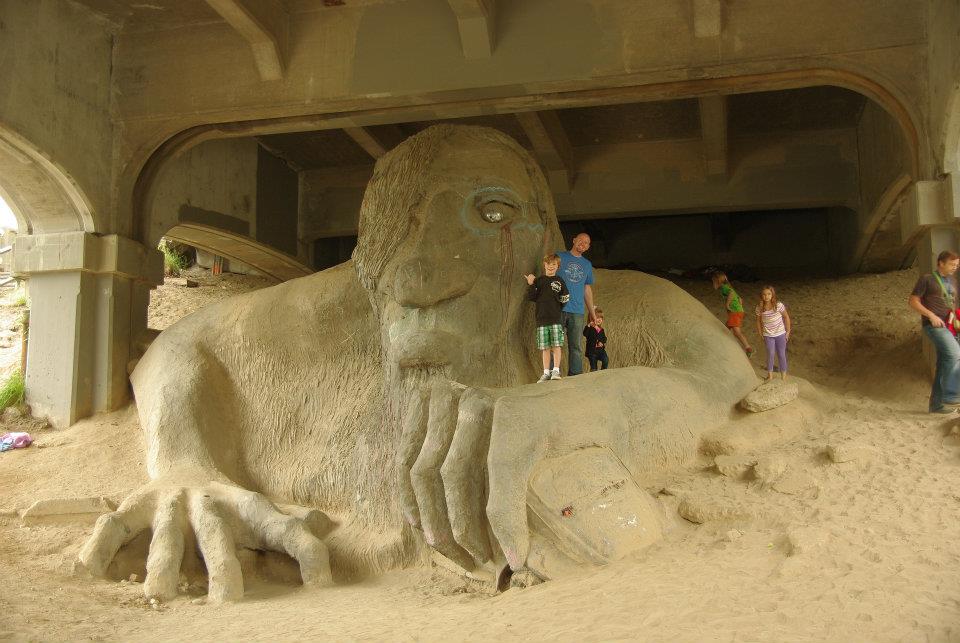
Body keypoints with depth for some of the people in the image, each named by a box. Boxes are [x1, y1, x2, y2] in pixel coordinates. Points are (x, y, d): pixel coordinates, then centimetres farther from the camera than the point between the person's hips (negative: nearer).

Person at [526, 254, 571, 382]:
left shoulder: (559, 281, 10)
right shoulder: (538, 280, 10)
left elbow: (565, 298, 13)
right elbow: (531, 297, 1)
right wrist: (531, 285, -8)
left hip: (556, 318, -1)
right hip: (542, 319, 1)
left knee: (556, 346, -7)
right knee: (545, 348, 4)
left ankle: (556, 371, -3)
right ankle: (546, 373, 9)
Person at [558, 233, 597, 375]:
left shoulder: (587, 264, 20)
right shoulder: (559, 257, 8)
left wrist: (592, 312, 19)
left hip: (578, 311, 4)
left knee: (576, 346, 2)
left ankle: (575, 377, 4)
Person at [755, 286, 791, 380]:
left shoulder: (778, 305, -16)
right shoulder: (759, 308, -11)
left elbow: (786, 317, -5)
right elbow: (758, 321, 2)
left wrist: (788, 332, -3)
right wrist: (761, 334, 3)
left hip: (780, 334, -1)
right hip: (768, 335, 1)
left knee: (781, 354, 9)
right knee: (770, 354, 1)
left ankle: (784, 375, 21)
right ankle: (770, 374, 17)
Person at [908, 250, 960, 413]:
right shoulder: (927, 279, 1)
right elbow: (913, 301, -3)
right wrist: (931, 315, -14)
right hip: (934, 325, -7)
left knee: (944, 364, 3)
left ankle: (936, 404, 8)